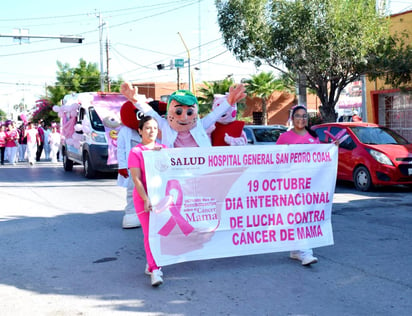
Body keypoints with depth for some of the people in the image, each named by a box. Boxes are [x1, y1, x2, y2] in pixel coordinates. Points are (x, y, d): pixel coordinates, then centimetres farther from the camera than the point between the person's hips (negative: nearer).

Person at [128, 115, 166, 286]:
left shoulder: (164, 149, 10)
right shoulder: (135, 152, -3)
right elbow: (136, 179, -10)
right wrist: (146, 199, -18)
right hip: (144, 198, -4)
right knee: (149, 233, -6)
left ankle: (151, 265, 23)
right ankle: (154, 270, -4)